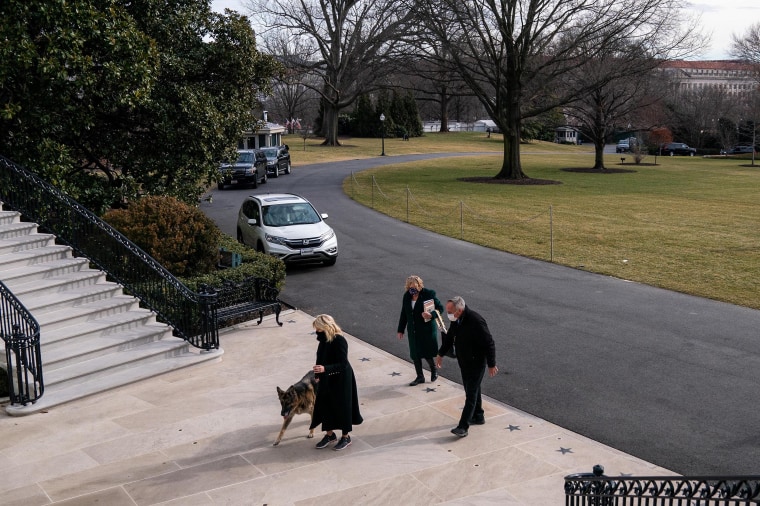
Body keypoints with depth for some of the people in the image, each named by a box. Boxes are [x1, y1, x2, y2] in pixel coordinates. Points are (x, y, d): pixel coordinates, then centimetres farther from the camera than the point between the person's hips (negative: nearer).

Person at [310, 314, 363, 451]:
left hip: (340, 380, -8)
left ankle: (346, 437, 23)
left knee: (342, 407, 6)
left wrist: (325, 369, -36)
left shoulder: (339, 341, -23)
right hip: (326, 380, 8)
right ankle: (329, 434, 32)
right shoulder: (324, 340, 0)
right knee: (324, 405, 14)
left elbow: (343, 364, -25)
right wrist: (317, 375, 18)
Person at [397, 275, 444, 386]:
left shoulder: (428, 294, -14)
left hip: (426, 328, -5)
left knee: (426, 353, 0)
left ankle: (434, 369, 31)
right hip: (413, 330, 5)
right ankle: (420, 377, 23)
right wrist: (401, 330, 11)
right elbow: (404, 314, 10)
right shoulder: (407, 296, 1)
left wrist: (431, 315, -28)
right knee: (415, 354, 8)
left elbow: (440, 307, -8)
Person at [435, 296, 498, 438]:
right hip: (464, 362, 8)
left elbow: (489, 344, -22)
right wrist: (440, 354, 25)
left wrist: (492, 365, -17)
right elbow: (449, 337, 16)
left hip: (476, 363, -8)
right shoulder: (456, 320, -3)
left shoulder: (476, 322, -28)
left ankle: (463, 427, -6)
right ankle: (478, 417, 35)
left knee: (471, 394, -5)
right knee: (471, 389, 19)